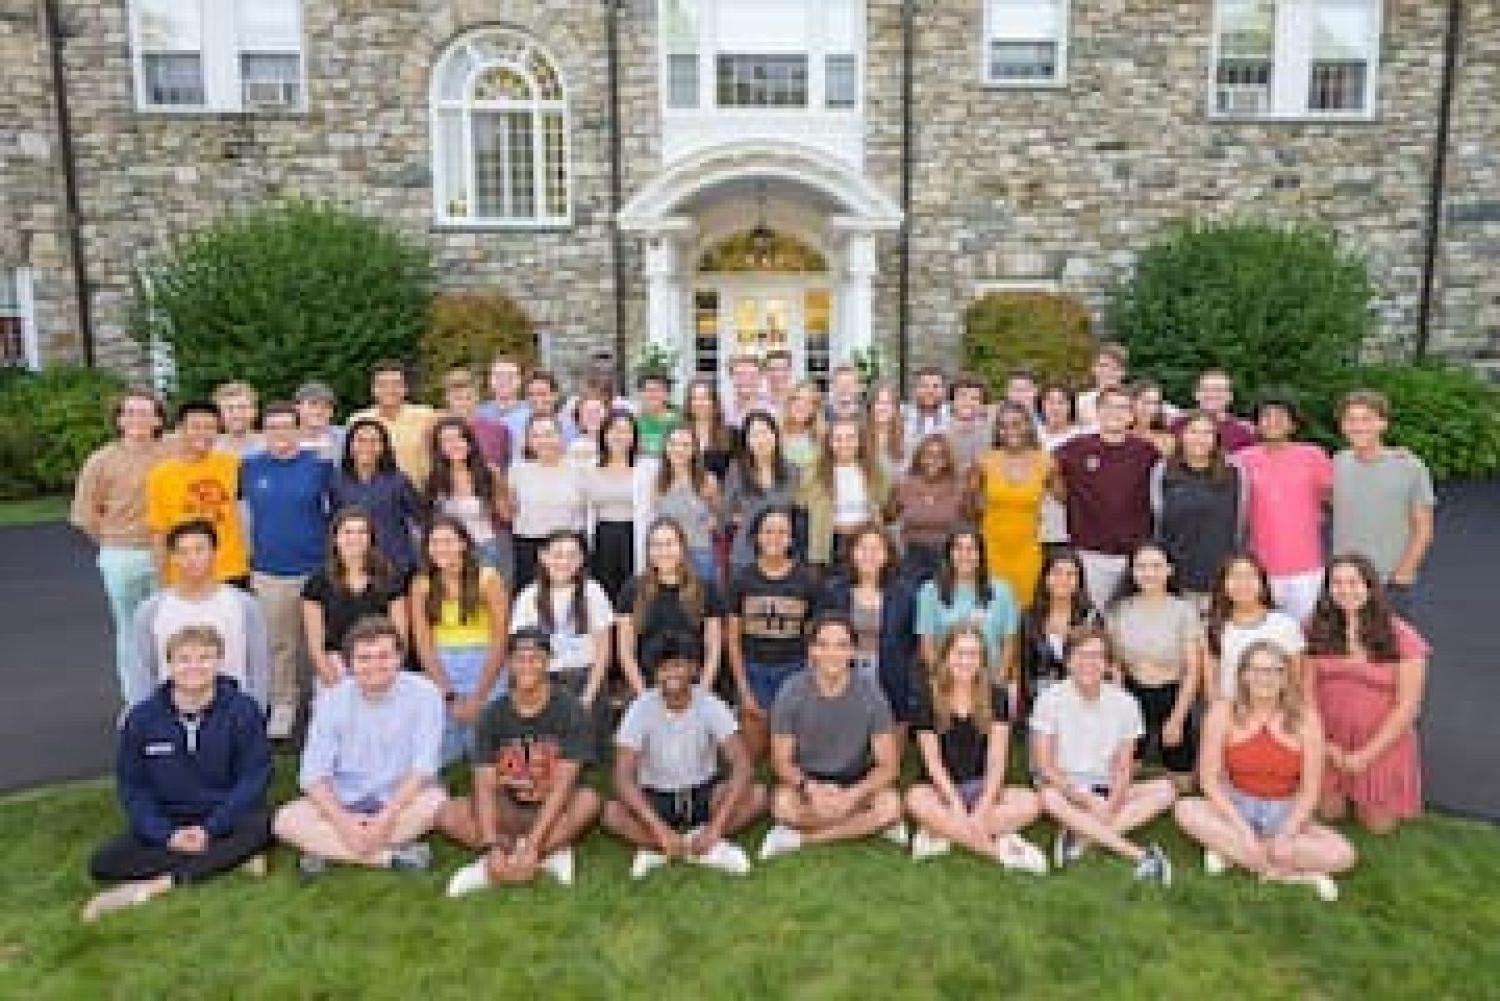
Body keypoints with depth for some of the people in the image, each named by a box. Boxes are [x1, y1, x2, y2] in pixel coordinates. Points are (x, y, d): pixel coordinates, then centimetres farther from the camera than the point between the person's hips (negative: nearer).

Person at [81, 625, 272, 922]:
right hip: (166, 826, 3)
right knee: (103, 863, -21)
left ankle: (154, 886, -30)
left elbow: (254, 777, -9)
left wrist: (210, 829, -18)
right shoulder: (142, 718, -2)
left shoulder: (241, 711, -9)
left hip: (226, 822, -3)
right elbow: (132, 786, 0)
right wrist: (166, 835, -14)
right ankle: (228, 858, -24)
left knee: (260, 827, -34)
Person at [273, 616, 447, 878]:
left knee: (435, 799, -32)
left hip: (402, 802, -2)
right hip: (345, 804, 3)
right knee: (287, 820, -22)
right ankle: (393, 855, -26)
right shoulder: (331, 699, -6)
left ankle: (328, 850, -22)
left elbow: (423, 768, -16)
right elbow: (312, 775, -9)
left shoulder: (424, 694, -12)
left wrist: (387, 818, -25)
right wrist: (344, 822, -22)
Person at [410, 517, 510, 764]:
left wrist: (477, 698, -9)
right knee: (440, 758, -4)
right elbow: (423, 646, 0)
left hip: (487, 674, -2)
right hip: (440, 674, 2)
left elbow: (499, 644, -6)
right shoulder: (421, 586, 4)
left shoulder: (487, 579, -4)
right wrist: (450, 695, -8)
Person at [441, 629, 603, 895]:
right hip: (508, 811, 2)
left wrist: (532, 844, -28)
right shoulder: (493, 714, -5)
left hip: (555, 811, -2)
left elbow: (563, 784, -19)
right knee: (449, 814, -22)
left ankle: (491, 869, -28)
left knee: (589, 800, -33)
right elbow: (484, 786, -12)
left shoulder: (568, 710, -12)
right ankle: (549, 855, -22)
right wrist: (491, 846, -26)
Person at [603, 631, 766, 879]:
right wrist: (661, 830, -33)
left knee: (757, 795, -26)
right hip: (656, 798, -1)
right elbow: (623, 778, -23)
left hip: (703, 793, 1)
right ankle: (709, 849, -26)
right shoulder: (642, 707, -17)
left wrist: (715, 827, -32)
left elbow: (743, 766, -23)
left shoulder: (710, 704, -16)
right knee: (612, 813, -31)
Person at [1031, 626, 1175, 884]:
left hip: (1108, 790, 3)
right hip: (1065, 788, -3)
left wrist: (1111, 804, -21)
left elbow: (1124, 768, -2)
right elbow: (1044, 766, -11)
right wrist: (1089, 801, -21)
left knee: (1165, 789, -19)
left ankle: (1083, 835, -29)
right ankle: (1140, 855, -35)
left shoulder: (1124, 703, -2)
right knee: (1048, 797, -35)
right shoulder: (1051, 699, -9)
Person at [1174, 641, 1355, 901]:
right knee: (1185, 810, -30)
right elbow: (1209, 777, -11)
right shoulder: (1223, 712, -11)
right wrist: (1241, 827, -19)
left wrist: (1284, 835, -19)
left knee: (1342, 855, -24)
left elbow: (1310, 789, -8)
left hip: (1286, 814, 0)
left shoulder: (1304, 718, -10)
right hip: (1236, 807, 1)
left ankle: (1230, 848, -19)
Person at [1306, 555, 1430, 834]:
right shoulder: (1316, 632, -5)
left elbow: (1408, 706, -11)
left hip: (1381, 745, -2)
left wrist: (1365, 755, -13)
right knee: (1329, 814, 4)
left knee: (1378, 826, 2)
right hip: (1330, 743, 2)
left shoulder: (1402, 638, -12)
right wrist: (1326, 746, -9)